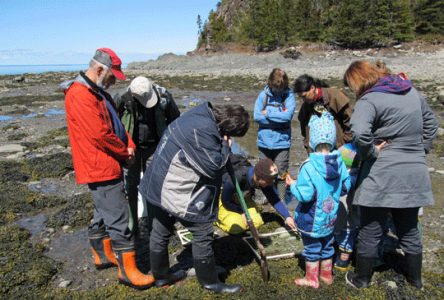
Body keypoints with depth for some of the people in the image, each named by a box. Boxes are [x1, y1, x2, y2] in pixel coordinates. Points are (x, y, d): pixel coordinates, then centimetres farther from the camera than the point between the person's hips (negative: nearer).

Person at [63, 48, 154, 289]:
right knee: (118, 218, -5)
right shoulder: (80, 95, -19)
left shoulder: (98, 92, 14)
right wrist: (125, 154, -9)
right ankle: (128, 271, 5)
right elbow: (100, 134, -23)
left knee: (104, 213, 21)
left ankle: (103, 256, 37)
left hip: (107, 166, 11)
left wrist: (129, 145, -1)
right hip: (101, 168, -11)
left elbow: (115, 123, 16)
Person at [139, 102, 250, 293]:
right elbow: (212, 166, -22)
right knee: (202, 233, 4)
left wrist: (222, 144, 2)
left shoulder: (202, 115, 5)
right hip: (177, 191, -10)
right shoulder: (203, 130, -26)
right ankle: (210, 281, 21)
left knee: (161, 232, 21)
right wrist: (225, 146, -9)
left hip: (159, 185, 10)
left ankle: (161, 275, 40)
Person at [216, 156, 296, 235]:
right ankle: (216, 217, 5)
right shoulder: (237, 178, -40)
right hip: (222, 196, -5)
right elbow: (226, 201, -26)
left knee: (257, 222, -6)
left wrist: (287, 217, -26)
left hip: (241, 197, 6)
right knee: (237, 227, -21)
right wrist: (242, 212, -19)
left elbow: (275, 199, -16)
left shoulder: (264, 179, -24)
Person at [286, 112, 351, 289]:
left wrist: (293, 185, -10)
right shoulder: (339, 162, -9)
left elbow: (305, 195, -27)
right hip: (330, 217, 6)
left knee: (312, 249, 13)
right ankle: (326, 275, 40)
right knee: (327, 246, 23)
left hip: (312, 219, -5)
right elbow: (346, 186, 0)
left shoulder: (309, 166, -27)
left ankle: (311, 279, 29)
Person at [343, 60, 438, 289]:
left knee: (370, 231, 10)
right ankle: (415, 277, 38)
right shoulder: (411, 90, 9)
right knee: (409, 229, 22)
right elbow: (431, 123, 20)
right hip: (414, 174, 7)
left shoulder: (369, 100, -15)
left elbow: (359, 133, -33)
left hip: (382, 176, -7)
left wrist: (370, 153, -16)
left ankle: (362, 278, 26)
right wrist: (421, 149, 18)